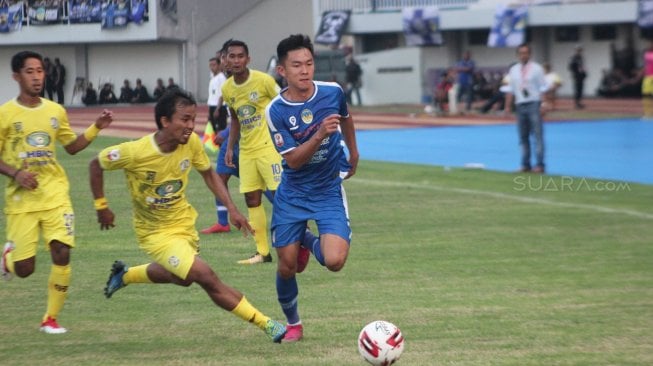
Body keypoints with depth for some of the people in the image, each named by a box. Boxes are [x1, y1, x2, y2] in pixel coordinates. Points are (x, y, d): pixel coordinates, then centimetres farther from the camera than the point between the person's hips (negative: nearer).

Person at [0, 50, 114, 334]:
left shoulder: (55, 111, 7)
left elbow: (72, 147, 18)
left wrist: (96, 128, 4)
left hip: (55, 195, 3)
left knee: (62, 254, -13)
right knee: (25, 269, -3)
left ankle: (51, 318, 3)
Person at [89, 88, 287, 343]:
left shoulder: (192, 143, -15)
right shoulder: (135, 152, -28)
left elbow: (208, 174, 3)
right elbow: (96, 165, -12)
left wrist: (232, 209, -7)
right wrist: (101, 206, -7)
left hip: (184, 223, 6)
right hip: (155, 232, -6)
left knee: (181, 277, 29)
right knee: (207, 278, -19)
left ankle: (124, 275, 53)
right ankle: (266, 324, -9)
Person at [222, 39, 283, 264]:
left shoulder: (264, 80, -11)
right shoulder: (227, 89, 5)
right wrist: (230, 147, 12)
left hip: (269, 146, -6)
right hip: (246, 151, 6)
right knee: (252, 199, 5)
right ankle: (263, 252, 13)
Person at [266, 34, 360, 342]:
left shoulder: (333, 93, -10)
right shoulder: (276, 111, -17)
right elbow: (293, 160, -20)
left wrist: (353, 151, 26)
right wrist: (319, 136, -35)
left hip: (329, 191, 0)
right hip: (292, 194, 0)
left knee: (334, 261, -19)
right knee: (287, 266, 3)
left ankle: (309, 241, 18)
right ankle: (293, 324, 31)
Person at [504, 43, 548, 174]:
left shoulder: (536, 69, 0)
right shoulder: (513, 70, 12)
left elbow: (543, 88, -3)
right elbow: (511, 90, 14)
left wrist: (543, 106, -12)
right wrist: (507, 106, 8)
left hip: (534, 104, -4)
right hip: (520, 105, 4)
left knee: (538, 135, -7)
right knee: (523, 137, 7)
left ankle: (539, 164, -7)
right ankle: (525, 164, 12)